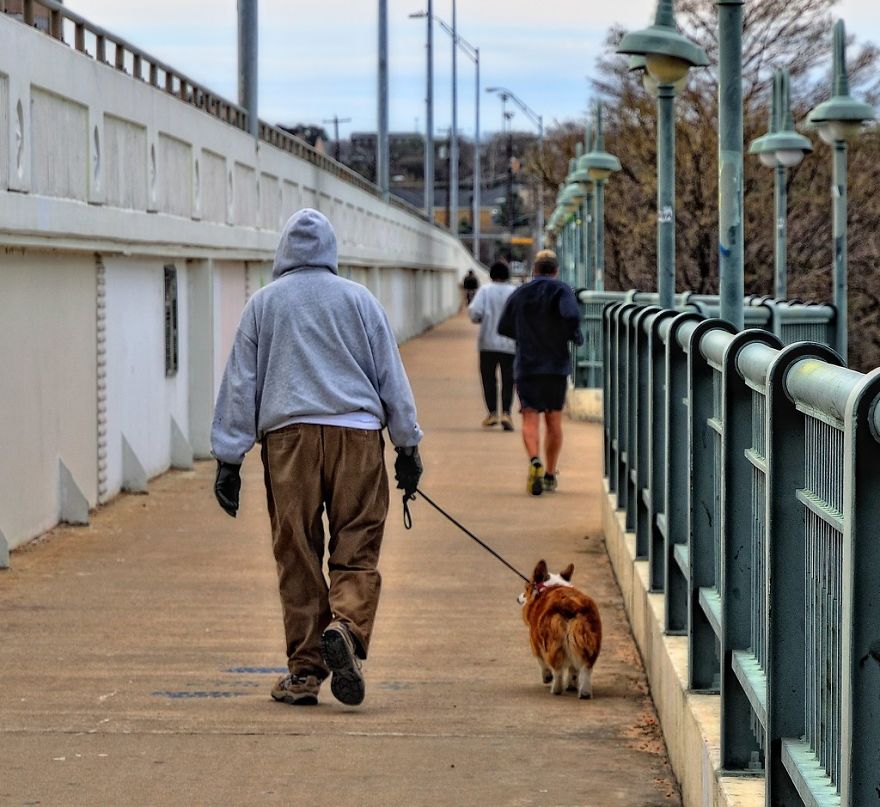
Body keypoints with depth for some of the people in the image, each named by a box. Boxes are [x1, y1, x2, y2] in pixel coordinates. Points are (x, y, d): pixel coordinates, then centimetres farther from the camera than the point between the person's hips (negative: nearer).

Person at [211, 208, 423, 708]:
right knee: (357, 550, 0)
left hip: (288, 435, 0)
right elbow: (392, 376, 12)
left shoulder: (263, 303, 11)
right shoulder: (360, 299, 11)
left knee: (297, 558, 4)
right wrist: (408, 446, 17)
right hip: (357, 432, 0)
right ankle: (347, 627, -26)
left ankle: (305, 670, 4)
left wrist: (229, 459, 12)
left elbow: (240, 383, 10)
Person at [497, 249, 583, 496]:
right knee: (554, 421, 12)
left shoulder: (519, 293, 7)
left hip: (526, 366, 0)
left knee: (530, 419, -5)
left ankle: (535, 460, -32)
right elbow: (571, 316, -22)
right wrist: (576, 337, -3)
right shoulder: (561, 290, -2)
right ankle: (550, 474, 17)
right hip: (556, 366, 0)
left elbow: (503, 327, 12)